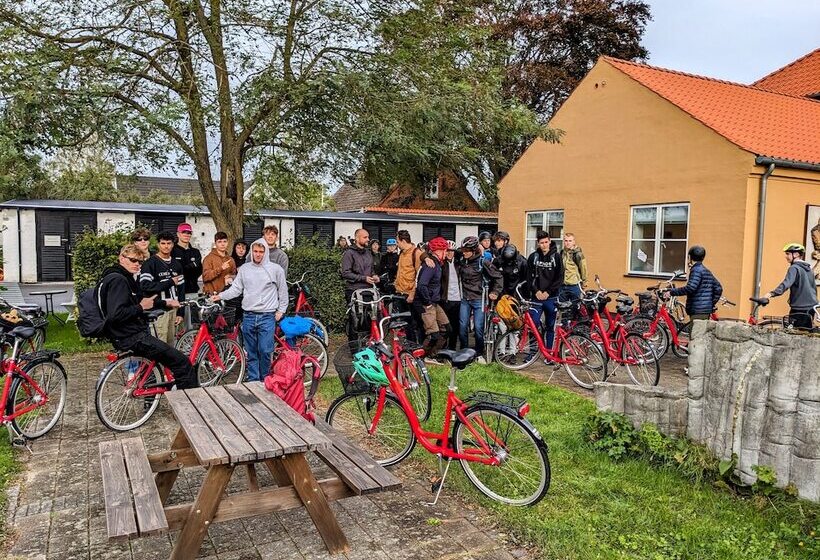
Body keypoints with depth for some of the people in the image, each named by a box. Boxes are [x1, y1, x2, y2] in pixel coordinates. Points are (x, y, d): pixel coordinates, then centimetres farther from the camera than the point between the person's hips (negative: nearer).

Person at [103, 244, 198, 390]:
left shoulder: (126, 279, 16)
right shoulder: (117, 280, -17)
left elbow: (140, 302, 27)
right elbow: (115, 315, -27)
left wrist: (165, 303, 19)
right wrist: (140, 308, -17)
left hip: (133, 334, 12)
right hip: (131, 338, -12)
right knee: (183, 363, -14)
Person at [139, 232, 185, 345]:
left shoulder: (176, 265, 16)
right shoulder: (150, 263, -3)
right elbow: (145, 285, -16)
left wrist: (180, 313, 12)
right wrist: (170, 282, -11)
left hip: (173, 309, 6)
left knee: (171, 343, 8)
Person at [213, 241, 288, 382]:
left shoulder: (275, 269, -2)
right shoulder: (244, 268, 6)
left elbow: (283, 291, 5)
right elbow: (236, 289, 6)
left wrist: (281, 310, 4)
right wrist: (220, 296, -6)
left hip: (267, 317, -3)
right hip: (248, 316, 3)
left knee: (265, 350, -6)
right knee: (251, 352, 9)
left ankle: (264, 380, 11)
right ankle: (253, 380, 19)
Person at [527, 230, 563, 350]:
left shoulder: (556, 257, 0)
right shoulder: (533, 256, 4)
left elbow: (560, 278, -2)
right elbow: (529, 277, 4)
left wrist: (548, 292, -9)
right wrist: (536, 291, -8)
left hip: (551, 297, -1)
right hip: (536, 297, 1)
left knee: (550, 327, 7)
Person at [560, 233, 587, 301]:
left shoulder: (577, 254, -11)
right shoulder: (562, 253, 8)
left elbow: (583, 268, -6)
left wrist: (583, 282, 2)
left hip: (574, 286, -6)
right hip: (562, 286, 6)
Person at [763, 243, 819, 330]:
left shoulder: (794, 268, -11)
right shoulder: (808, 268, 17)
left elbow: (786, 283, -29)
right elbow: (814, 288, 24)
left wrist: (772, 293, -43)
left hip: (799, 309, -9)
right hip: (810, 308, 9)